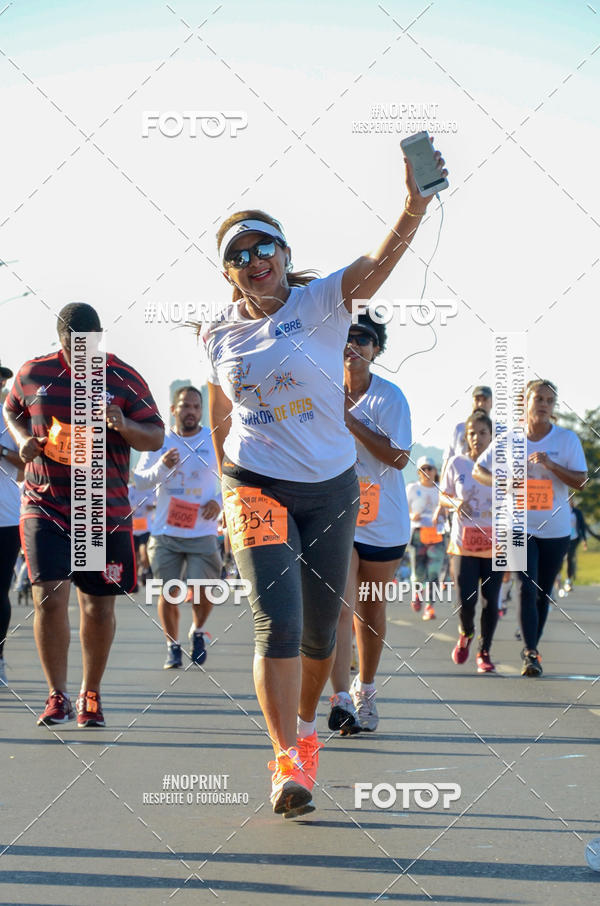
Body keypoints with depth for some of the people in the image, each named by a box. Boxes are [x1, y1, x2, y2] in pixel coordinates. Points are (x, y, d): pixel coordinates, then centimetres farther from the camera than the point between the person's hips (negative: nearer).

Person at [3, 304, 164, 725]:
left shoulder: (125, 379, -1)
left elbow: (156, 437, 1)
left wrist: (123, 425, -20)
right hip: (45, 505, 0)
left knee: (100, 606, 6)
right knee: (50, 597, -13)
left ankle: (90, 694, 24)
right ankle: (58, 696, 0)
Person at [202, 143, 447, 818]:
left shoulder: (321, 302, -6)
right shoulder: (222, 336, 2)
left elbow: (378, 262, -26)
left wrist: (415, 206, -44)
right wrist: (229, 485, 18)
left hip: (330, 486, 1)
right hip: (256, 484, 0)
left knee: (320, 628, 11)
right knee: (278, 623, -16)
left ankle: (305, 728, 37)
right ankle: (287, 765, -16)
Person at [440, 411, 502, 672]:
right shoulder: (457, 464, 2)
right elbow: (443, 496, 11)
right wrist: (455, 502, -10)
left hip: (495, 543, 0)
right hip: (464, 542, 0)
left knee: (490, 600, 0)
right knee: (466, 600, -8)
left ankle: (484, 652, 17)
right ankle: (466, 634, 26)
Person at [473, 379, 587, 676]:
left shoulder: (567, 439, -2)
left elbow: (580, 481, -9)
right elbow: (478, 470, 6)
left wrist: (550, 465, -24)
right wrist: (498, 482, -15)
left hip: (555, 529, 1)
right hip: (520, 526, -1)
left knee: (543, 593, 9)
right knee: (528, 588, -14)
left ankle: (531, 648, 25)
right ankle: (530, 653, -17)